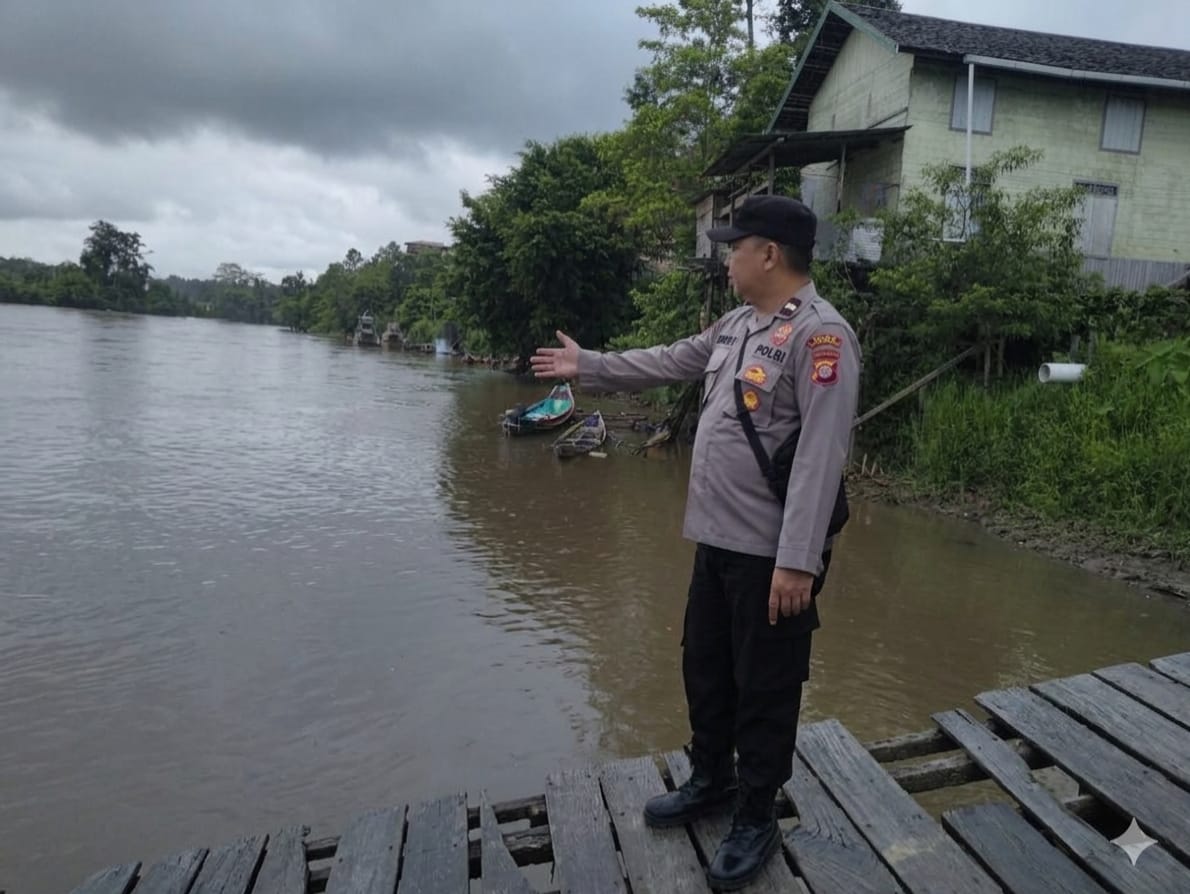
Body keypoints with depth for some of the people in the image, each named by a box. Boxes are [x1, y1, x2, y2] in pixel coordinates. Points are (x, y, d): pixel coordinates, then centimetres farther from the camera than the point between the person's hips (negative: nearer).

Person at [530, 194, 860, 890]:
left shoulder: (820, 335, -19)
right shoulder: (738, 324, 10)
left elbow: (821, 456, -24)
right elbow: (669, 362, 23)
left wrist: (797, 561, -26)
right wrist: (586, 365, 27)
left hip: (771, 554, -9)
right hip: (717, 539, 9)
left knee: (764, 688, 7)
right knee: (705, 668, 21)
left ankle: (757, 819, 27)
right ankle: (712, 781, 42)